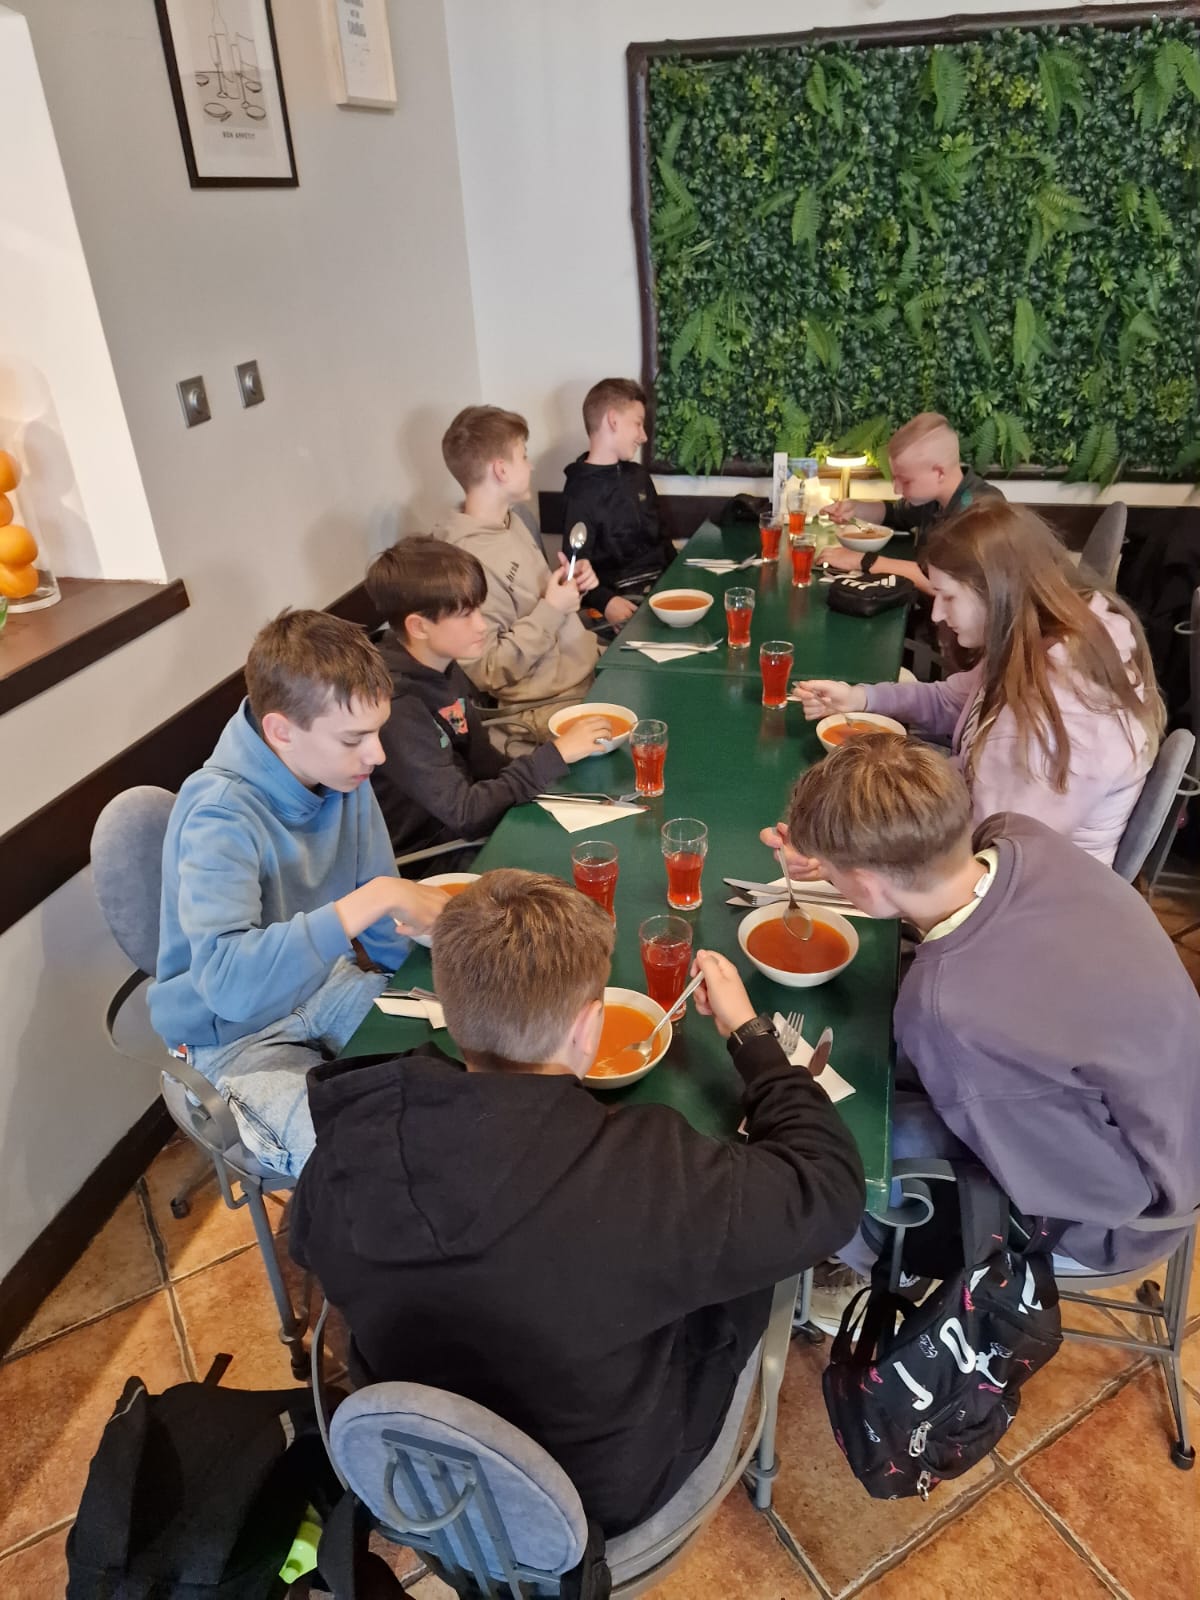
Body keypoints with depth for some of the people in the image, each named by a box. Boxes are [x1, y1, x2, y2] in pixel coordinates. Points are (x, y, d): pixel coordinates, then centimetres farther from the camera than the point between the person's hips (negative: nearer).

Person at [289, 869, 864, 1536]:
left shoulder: (349, 1144, -25)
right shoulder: (647, 1173, -40)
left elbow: (314, 1247, 0)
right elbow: (829, 1187, -22)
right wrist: (750, 1030, -9)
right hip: (604, 1491, -3)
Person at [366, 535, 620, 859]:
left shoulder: (444, 670, 1)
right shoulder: (395, 704, -25)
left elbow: (484, 765, 6)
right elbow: (463, 812, -25)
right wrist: (556, 753, -24)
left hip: (463, 831, 7)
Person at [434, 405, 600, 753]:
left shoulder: (516, 516, 6)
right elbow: (487, 672, -22)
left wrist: (573, 585, 0)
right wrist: (551, 610, -20)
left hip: (591, 666, 9)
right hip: (552, 704, -9)